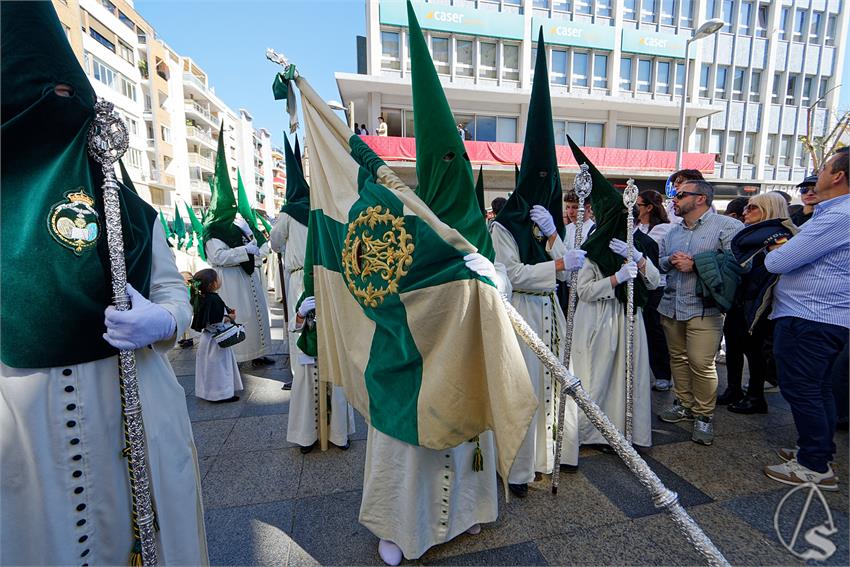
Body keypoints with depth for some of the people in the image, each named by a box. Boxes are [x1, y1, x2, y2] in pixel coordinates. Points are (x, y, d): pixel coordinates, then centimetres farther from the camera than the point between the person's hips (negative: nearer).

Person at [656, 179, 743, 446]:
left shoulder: (727, 226, -4)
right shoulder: (673, 231, 18)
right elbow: (659, 261, 16)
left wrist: (695, 264, -16)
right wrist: (671, 260, -6)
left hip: (704, 308, -6)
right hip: (671, 305, 7)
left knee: (701, 364, -6)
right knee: (678, 358, 14)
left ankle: (704, 416, 11)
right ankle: (684, 404, 29)